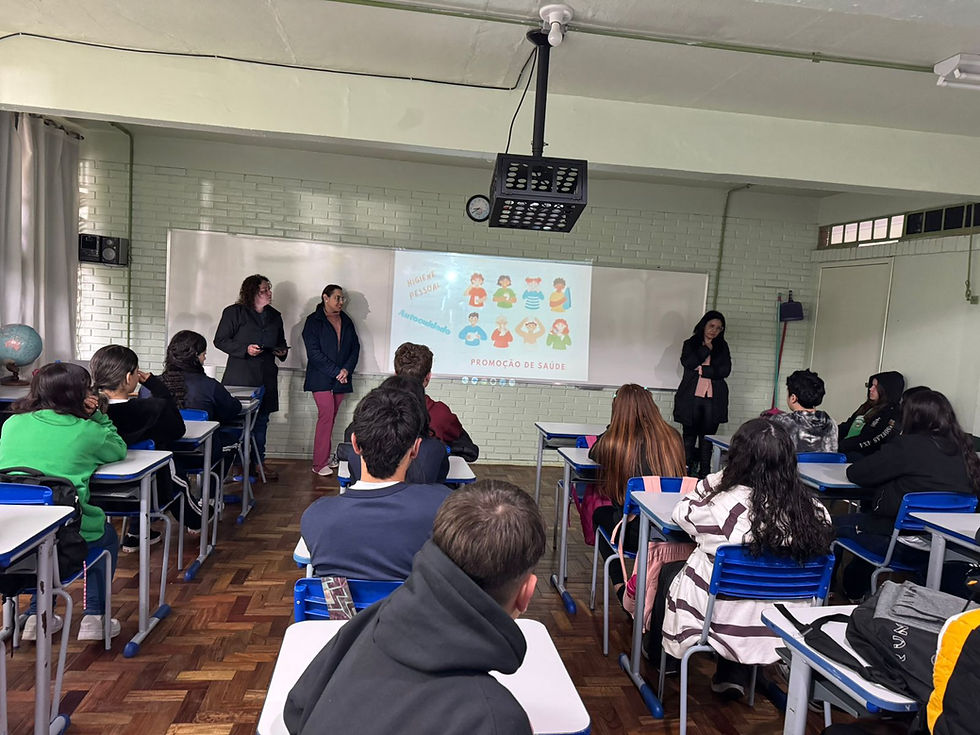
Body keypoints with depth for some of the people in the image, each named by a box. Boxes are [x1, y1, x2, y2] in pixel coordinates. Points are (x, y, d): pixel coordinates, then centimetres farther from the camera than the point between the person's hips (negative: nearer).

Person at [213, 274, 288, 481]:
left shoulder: (275, 316, 16)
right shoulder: (234, 312, -2)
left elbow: (281, 342, 28)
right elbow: (220, 340, -4)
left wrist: (282, 351, 5)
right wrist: (245, 349, -16)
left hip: (266, 376, 5)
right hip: (240, 376, -5)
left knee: (261, 420, 9)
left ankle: (259, 461, 19)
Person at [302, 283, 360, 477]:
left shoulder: (346, 321, 13)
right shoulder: (313, 321, -3)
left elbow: (355, 347, 11)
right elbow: (314, 352, -11)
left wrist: (346, 369, -6)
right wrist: (336, 372, -15)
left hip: (341, 379, 5)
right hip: (321, 378, -5)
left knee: (331, 416, 8)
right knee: (326, 415, -12)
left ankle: (326, 456, 17)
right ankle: (319, 463, -7)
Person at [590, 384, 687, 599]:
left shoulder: (614, 443, -10)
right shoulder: (673, 437, -2)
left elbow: (593, 453, 14)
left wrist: (612, 429, 23)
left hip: (636, 536, -3)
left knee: (600, 514, 28)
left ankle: (620, 586, 24)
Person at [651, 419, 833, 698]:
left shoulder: (725, 503, -29)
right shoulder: (811, 508, -18)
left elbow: (681, 513, -10)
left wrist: (713, 481, -3)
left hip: (721, 619, -4)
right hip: (780, 626, 4)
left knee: (669, 570, 27)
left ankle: (661, 658, 48)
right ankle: (735, 675, 36)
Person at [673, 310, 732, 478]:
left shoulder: (722, 346, 14)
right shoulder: (690, 343, 11)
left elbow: (725, 370, 1)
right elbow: (687, 362, -8)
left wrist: (702, 370, -7)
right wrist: (707, 348, -4)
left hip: (713, 399, 1)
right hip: (691, 397, -1)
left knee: (707, 437, 0)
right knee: (689, 436, -1)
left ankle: (704, 474, 5)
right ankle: (686, 472, 6)